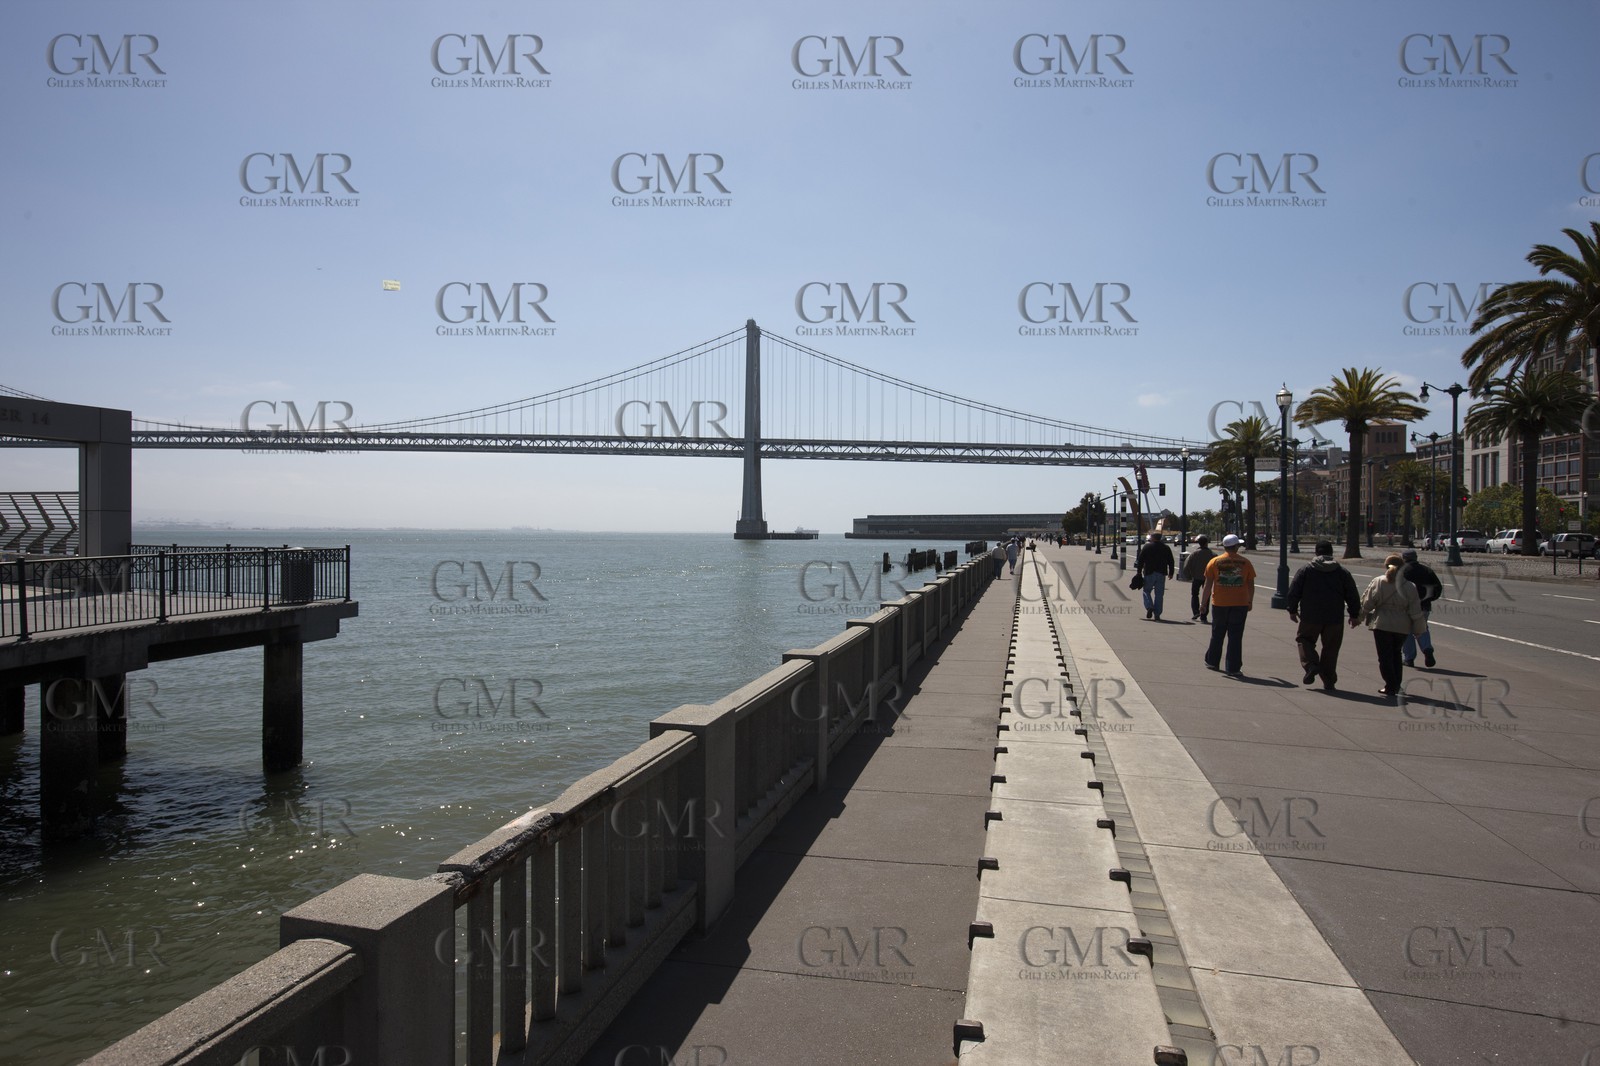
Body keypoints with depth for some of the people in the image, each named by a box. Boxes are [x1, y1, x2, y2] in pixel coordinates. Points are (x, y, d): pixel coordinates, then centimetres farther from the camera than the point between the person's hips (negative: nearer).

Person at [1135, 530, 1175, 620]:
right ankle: (1157, 614, 4)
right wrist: (1171, 572, 18)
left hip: (1149, 573, -2)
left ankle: (1149, 607, -12)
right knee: (1159, 594, 5)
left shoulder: (1147, 547, -2)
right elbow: (1171, 562, 10)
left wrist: (1139, 572, 3)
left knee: (1147, 591, 11)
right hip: (1161, 574, 2)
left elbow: (1140, 560, -3)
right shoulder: (1166, 548, 7)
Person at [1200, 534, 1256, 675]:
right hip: (1240, 604, 0)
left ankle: (1212, 662, 27)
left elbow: (1208, 585, -2)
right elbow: (1251, 585, 5)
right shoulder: (1245, 563, 1)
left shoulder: (1214, 562, -1)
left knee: (1217, 634, 15)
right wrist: (1250, 602, 18)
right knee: (1235, 637, 2)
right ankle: (1233, 668, 2)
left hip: (1219, 604, 1)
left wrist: (1203, 604, 3)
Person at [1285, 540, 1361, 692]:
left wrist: (1292, 610, 10)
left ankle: (1310, 664, -8)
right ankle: (1329, 682, 10)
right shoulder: (1342, 572, 4)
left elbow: (1293, 592, -1)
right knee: (1330, 649, 9)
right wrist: (1355, 615, 15)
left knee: (1304, 639, 17)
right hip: (1334, 619, 2)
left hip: (1310, 617, -2)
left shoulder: (1305, 570, -1)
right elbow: (1353, 596, 6)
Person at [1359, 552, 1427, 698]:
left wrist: (1360, 615, 12)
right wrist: (1419, 629, 9)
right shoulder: (1409, 586, -2)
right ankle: (1396, 685, 23)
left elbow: (1367, 603, -5)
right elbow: (1416, 611, 0)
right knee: (1396, 654, 20)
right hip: (1402, 626, 3)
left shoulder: (1377, 582, -6)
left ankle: (1390, 686, -2)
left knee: (1385, 656, 3)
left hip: (1382, 624, -3)